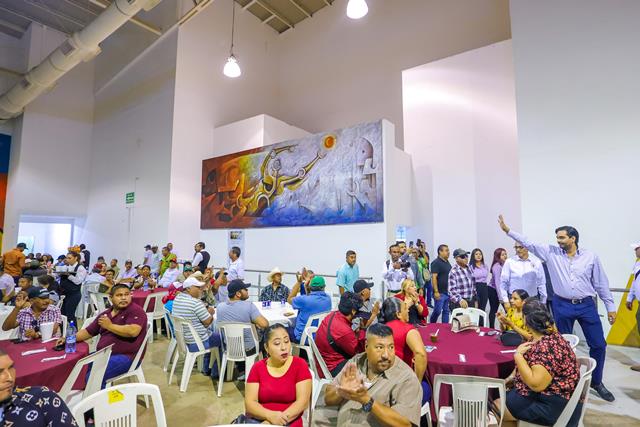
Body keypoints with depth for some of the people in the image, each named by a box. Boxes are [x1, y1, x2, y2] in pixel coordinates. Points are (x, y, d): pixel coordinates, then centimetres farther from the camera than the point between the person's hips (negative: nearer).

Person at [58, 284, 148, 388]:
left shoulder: (136, 310, -9)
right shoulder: (105, 314, 16)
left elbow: (133, 331, -23)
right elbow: (88, 332, 22)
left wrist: (110, 326, -11)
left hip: (125, 356, -8)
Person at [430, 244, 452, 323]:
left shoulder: (447, 263, 14)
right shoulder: (436, 263, -12)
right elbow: (434, 277, -18)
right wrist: (436, 291, -22)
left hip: (448, 292, 8)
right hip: (440, 292, -8)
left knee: (446, 311, 11)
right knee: (437, 311, -3)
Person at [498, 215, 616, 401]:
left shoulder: (590, 257, -2)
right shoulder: (552, 253, -2)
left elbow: (601, 283, 2)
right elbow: (529, 244, -7)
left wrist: (610, 306, 3)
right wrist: (508, 230, -13)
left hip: (587, 305, 0)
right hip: (562, 306, 0)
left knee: (598, 344, 5)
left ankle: (596, 382, 27)